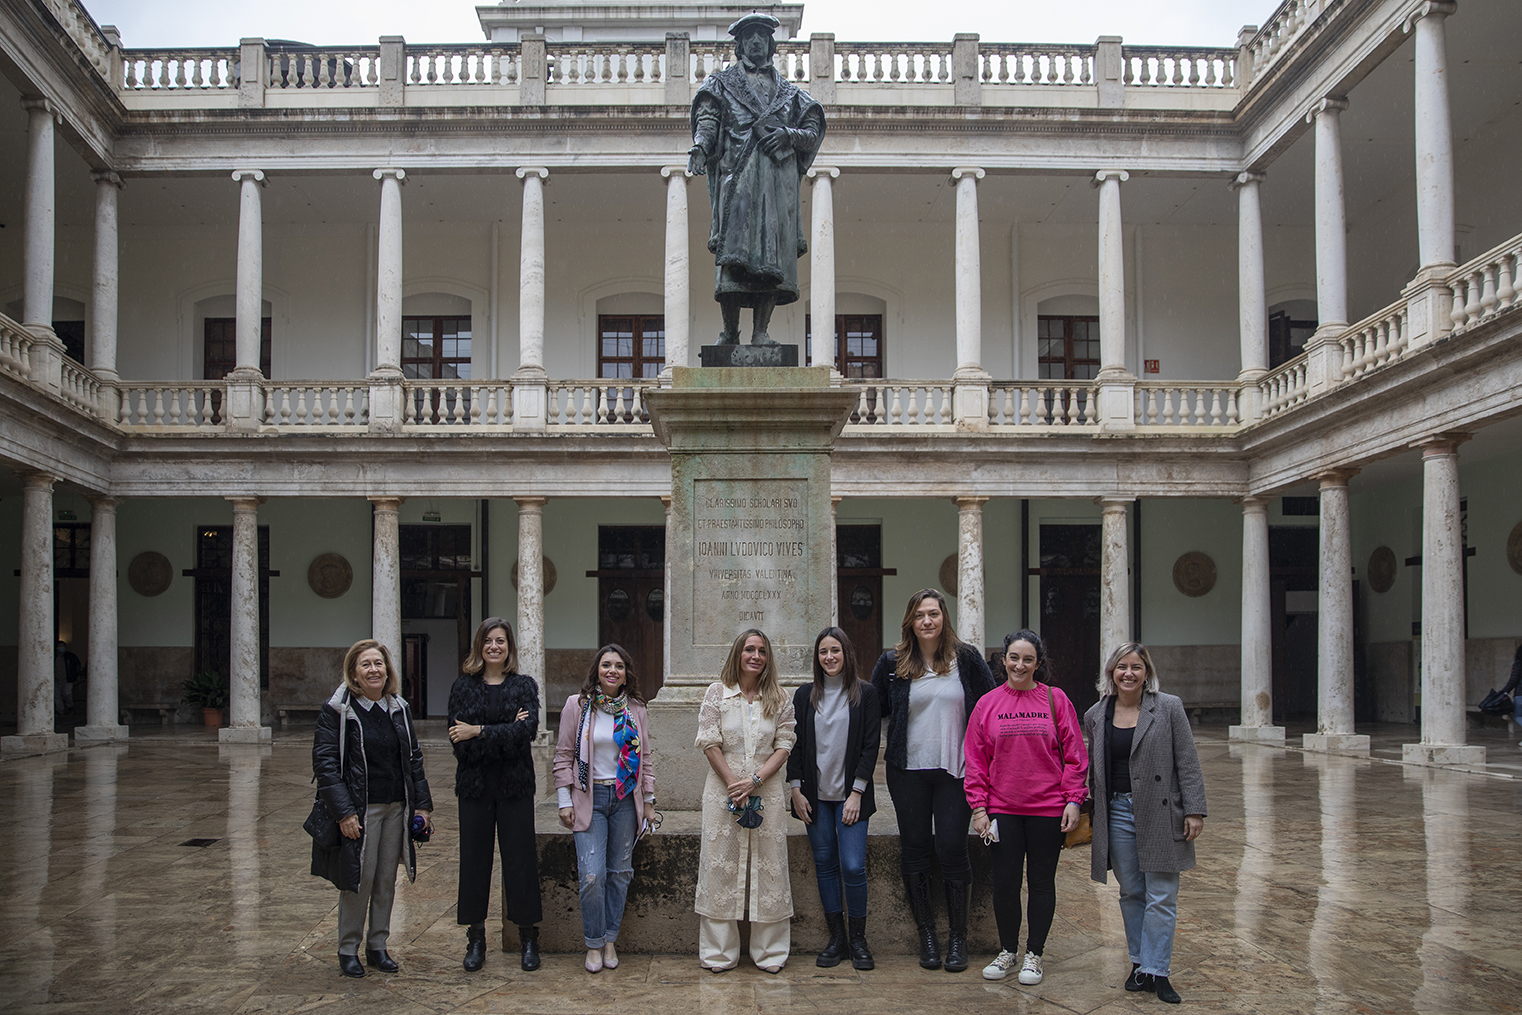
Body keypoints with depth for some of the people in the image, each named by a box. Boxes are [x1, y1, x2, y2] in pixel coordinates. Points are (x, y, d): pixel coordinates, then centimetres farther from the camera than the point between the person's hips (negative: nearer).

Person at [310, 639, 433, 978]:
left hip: (396, 808, 5)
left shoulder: (399, 708, 8)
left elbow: (413, 758, 13)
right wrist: (343, 811, -18)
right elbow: (325, 763, -12)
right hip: (360, 810, -5)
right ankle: (348, 949, 14)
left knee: (387, 879, 10)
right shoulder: (336, 711, -8)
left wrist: (422, 804, 7)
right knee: (359, 880, -1)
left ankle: (378, 946, 22)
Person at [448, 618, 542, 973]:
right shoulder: (463, 686, 5)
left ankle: (528, 939, 12)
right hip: (474, 784, 1)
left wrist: (479, 732, -17)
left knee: (520, 858, 1)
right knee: (474, 858, 5)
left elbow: (529, 730, -13)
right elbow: (458, 738, -8)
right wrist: (506, 734, -17)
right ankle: (476, 940, 16)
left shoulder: (524, 685, 4)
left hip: (515, 785, -1)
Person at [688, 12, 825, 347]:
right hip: (736, 169, -2)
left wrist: (788, 134, -3)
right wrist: (699, 146, -16)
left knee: (773, 253, -11)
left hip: (779, 172, 2)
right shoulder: (721, 83, 23)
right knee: (733, 254, -15)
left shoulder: (789, 91, 28)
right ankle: (730, 331, -11)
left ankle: (760, 331, -14)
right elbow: (707, 119, 6)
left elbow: (813, 133, 19)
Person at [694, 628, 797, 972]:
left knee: (768, 867, 2)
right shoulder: (717, 692, 2)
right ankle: (719, 953, 11)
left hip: (766, 791, 1)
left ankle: (769, 952, 12)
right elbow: (709, 743, -2)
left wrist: (755, 780, -11)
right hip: (722, 789, -1)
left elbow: (783, 747, 2)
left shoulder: (779, 699, 6)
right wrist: (733, 785, -10)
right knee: (720, 866, 1)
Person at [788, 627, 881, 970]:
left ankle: (858, 938, 8)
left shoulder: (865, 694, 0)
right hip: (815, 796, 3)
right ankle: (836, 937, 15)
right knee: (825, 864, 6)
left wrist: (857, 792, -8)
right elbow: (795, 745, 8)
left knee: (853, 866, -8)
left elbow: (871, 745, -2)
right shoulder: (805, 695, 7)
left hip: (850, 795, -3)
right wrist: (796, 790, 1)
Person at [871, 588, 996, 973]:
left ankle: (958, 937, 12)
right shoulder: (892, 663, 2)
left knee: (953, 850, -2)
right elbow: (873, 710, 12)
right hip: (908, 771, 1)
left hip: (955, 771, -1)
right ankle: (926, 934, 19)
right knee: (914, 851, 6)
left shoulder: (967, 659, 1)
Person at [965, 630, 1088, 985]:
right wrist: (979, 807, 0)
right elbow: (976, 760, 5)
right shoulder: (988, 704, 3)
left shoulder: (1055, 699, 0)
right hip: (1002, 809, 1)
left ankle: (1034, 955, 21)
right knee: (1005, 882, 5)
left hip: (1047, 809, -1)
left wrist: (1074, 799, -6)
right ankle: (1008, 952, 23)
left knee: (1042, 882, 7)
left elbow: (1074, 754, 1)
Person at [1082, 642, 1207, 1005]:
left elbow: (1187, 762, -3)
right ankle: (1139, 962, 22)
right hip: (1118, 812, 3)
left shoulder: (1169, 707, -2)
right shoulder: (1096, 715, 6)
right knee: (1130, 893, 10)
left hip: (1160, 813, -3)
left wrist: (1194, 810, -7)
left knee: (1161, 896, 0)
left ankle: (1155, 970, 8)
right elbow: (1092, 767, 15)